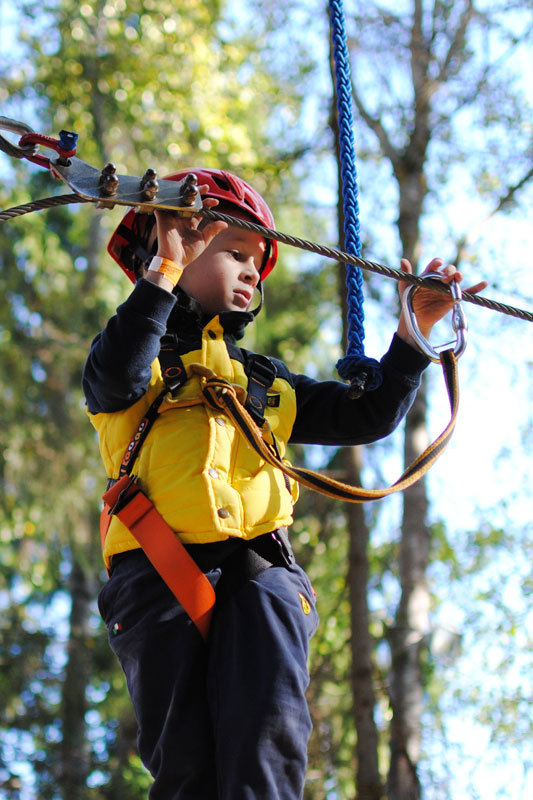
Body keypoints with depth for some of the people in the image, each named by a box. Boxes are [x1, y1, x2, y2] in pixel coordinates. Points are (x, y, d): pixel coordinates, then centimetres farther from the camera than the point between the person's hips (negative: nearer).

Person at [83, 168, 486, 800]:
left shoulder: (263, 380, 33)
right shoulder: (143, 352, 18)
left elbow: (368, 416, 28)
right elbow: (116, 378, -9)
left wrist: (414, 331, 19)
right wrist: (167, 269, -11)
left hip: (257, 566, 3)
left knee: (266, 733, -22)